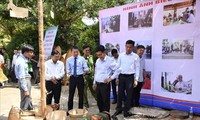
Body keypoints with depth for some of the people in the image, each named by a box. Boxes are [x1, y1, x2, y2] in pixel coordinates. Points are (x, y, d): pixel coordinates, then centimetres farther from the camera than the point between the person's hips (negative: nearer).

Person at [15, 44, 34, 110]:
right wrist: (25, 89, -22)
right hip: (24, 81, -10)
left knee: (29, 99, 21)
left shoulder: (23, 58, 6)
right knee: (25, 101, 1)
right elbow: (22, 77, -23)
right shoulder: (21, 61, -22)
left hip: (27, 80, 10)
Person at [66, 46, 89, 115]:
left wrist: (85, 71, -24)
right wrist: (69, 73, -18)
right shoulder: (68, 60, 1)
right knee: (71, 94, 7)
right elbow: (67, 69, 4)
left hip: (80, 77, 0)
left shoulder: (82, 59, -1)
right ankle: (69, 110, 21)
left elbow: (86, 68, -2)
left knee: (81, 94, 8)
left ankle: (80, 109, 23)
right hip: (72, 78, 1)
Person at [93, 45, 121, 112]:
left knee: (106, 101, 3)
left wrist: (111, 78, -13)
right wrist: (94, 82, 16)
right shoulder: (97, 61, 9)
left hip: (105, 85, -7)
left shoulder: (110, 61, -13)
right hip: (97, 84, 7)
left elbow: (118, 70, -14)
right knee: (99, 101, 16)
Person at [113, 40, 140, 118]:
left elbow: (137, 68, 0)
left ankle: (126, 111, 21)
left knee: (129, 95, 7)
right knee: (120, 93, 10)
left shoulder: (136, 56, -2)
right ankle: (119, 109, 27)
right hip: (121, 76, 2)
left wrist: (136, 79, -5)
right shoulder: (121, 55, 5)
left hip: (130, 77, -2)